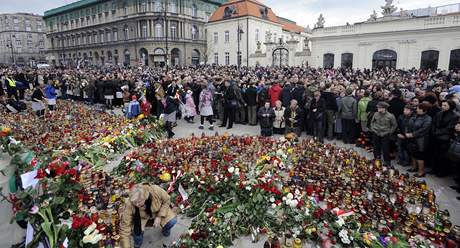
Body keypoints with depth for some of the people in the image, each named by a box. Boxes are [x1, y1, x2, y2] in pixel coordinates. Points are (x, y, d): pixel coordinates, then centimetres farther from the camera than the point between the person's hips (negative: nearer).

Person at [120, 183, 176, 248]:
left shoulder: (156, 190, -37)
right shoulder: (129, 206, -34)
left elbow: (167, 200, -16)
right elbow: (124, 229, -27)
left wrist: (159, 217, -22)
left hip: (158, 211, 1)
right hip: (142, 217, -1)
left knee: (172, 220, -21)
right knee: (137, 230, -28)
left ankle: (165, 230, 17)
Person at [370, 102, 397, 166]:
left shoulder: (390, 116, -12)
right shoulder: (376, 114, -4)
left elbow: (394, 125, 1)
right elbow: (372, 122, 15)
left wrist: (390, 132, -2)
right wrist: (372, 129, 8)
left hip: (385, 135, -3)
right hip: (376, 134, 3)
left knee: (385, 149, 1)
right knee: (376, 148, 13)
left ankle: (387, 163, 16)